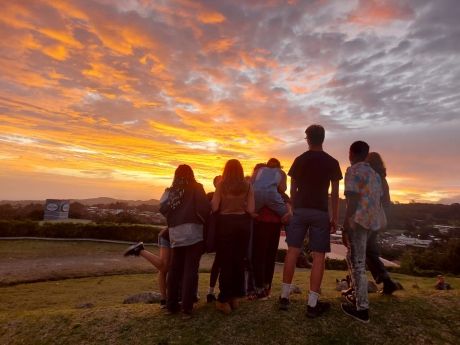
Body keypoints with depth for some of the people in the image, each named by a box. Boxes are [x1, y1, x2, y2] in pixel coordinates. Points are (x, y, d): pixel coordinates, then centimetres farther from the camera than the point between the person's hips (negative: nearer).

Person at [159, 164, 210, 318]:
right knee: (190, 269, 0)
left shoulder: (171, 191, 12)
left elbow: (163, 209, 5)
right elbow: (204, 208, -10)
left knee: (175, 269, 14)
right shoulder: (196, 187, 0)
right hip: (192, 231, -4)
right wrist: (206, 221, 7)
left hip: (174, 233, 5)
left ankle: (172, 304, 22)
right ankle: (187, 308, 1)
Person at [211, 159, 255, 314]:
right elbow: (251, 209, -3)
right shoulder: (247, 186, 1)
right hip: (243, 223, 3)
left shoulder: (221, 184, -5)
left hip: (226, 223, -2)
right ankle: (234, 297, 23)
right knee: (239, 261, 12)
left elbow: (214, 207, -8)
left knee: (226, 261, 5)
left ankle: (224, 300, 10)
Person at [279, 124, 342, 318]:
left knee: (292, 252, 7)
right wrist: (334, 218, 4)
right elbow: (335, 194, -1)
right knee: (318, 257, 2)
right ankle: (312, 304, 6)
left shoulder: (299, 160, 4)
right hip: (321, 212, -1)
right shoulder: (332, 162, 1)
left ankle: (284, 296, 13)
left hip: (300, 209, 2)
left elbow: (293, 189, 5)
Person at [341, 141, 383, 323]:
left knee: (358, 263, -3)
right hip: (373, 222, 9)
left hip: (358, 221, -8)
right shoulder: (374, 174, 20)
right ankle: (357, 291, 33)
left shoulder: (353, 171, -6)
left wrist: (346, 226, -13)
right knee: (357, 260, 22)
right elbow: (378, 201, 20)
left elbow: (353, 200, -15)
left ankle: (362, 308, 2)